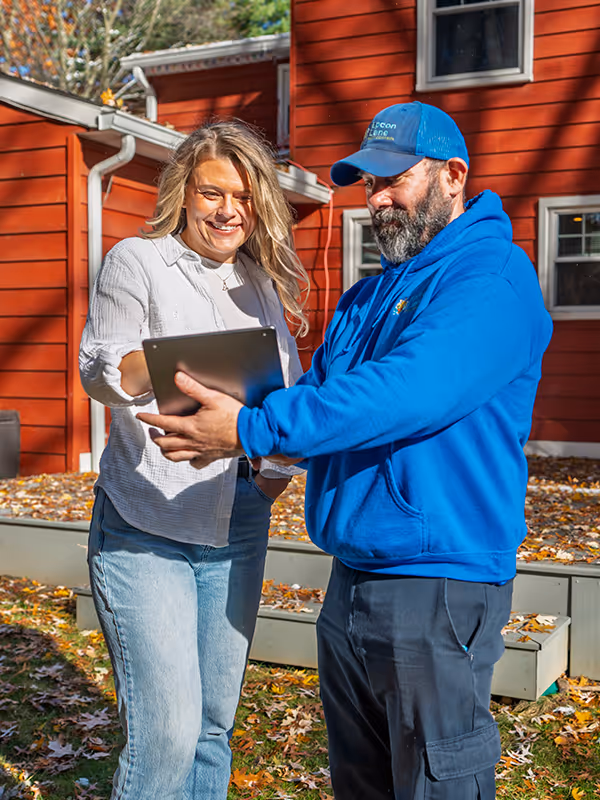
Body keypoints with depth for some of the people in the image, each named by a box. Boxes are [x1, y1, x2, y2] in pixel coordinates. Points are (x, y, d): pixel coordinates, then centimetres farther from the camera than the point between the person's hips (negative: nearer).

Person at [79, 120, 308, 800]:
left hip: (239, 527, 5)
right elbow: (97, 373, -9)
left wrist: (282, 464, 2)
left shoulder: (262, 280, 14)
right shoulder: (137, 261, -1)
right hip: (145, 527, -5)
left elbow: (290, 388, 19)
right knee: (165, 731, -9)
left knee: (215, 723, 13)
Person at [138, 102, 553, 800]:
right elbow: (317, 392, 14)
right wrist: (223, 408, -7)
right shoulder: (364, 299, 17)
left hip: (439, 583, -8)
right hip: (350, 581, 9)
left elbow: (404, 394, -26)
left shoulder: (492, 276, -12)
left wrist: (251, 430, -26)